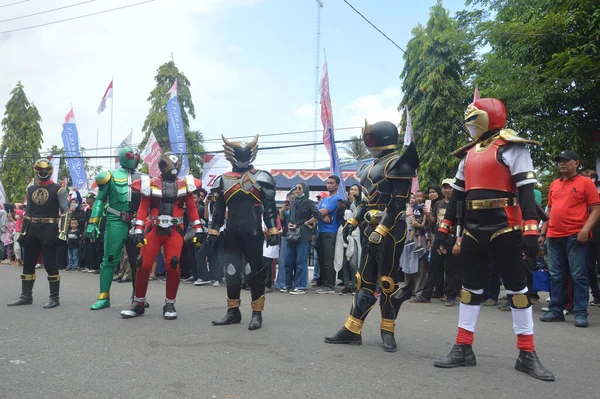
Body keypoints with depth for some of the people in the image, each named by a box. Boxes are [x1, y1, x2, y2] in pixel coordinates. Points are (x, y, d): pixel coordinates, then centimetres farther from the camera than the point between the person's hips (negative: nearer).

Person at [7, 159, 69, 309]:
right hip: (32, 229, 6)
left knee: (50, 264, -5)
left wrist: (62, 232, -16)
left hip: (49, 229, -6)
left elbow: (65, 211, -7)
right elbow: (28, 212, 19)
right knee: (28, 263, 10)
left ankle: (54, 298, 2)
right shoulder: (31, 189, 15)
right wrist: (22, 232, 15)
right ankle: (26, 296, 21)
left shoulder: (58, 189, -2)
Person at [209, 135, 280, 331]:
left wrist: (273, 231, -10)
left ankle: (257, 313, 9)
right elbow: (219, 210, 16)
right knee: (231, 272, 6)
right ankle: (233, 311, 19)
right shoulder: (224, 180, 12)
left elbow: (270, 208, -2)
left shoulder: (261, 178, 1)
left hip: (253, 233, -4)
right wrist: (213, 232, 12)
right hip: (232, 234, 4)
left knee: (255, 272, 0)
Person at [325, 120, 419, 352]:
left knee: (388, 281, -2)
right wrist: (353, 221, 13)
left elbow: (397, 203, -17)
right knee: (365, 280, 8)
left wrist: (382, 229, -24)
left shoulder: (398, 164, -9)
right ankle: (352, 330, 11)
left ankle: (387, 332, 11)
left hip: (391, 230, -9)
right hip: (373, 229, 9)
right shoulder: (374, 166, 19)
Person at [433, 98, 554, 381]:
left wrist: (530, 231, -22)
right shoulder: (469, 154, 15)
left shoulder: (511, 148, -7)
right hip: (473, 230, 7)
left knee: (517, 286, 2)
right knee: (470, 286, 9)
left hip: (504, 229, -6)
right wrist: (445, 227, 15)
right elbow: (457, 193, 18)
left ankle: (527, 354, 11)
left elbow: (526, 190, -14)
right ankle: (463, 348, 16)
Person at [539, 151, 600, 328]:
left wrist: (586, 229, -18)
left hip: (575, 236, -5)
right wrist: (543, 232, 16)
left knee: (578, 275, -2)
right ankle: (556, 310, 15)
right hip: (554, 237, 5)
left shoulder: (586, 182, 0)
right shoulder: (554, 185, 16)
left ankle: (580, 313, 3)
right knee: (556, 275, 8)